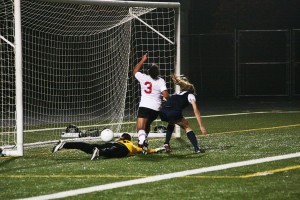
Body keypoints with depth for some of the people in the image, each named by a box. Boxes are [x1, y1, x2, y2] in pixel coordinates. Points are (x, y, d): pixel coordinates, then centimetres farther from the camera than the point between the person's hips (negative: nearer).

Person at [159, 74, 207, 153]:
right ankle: (196, 148, 1)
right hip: (174, 113, -5)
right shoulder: (190, 95, 17)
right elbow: (196, 112, 7)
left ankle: (166, 143, 24)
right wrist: (201, 126, 4)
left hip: (162, 113, 5)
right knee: (187, 127, 14)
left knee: (171, 123, 36)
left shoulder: (177, 94, 35)